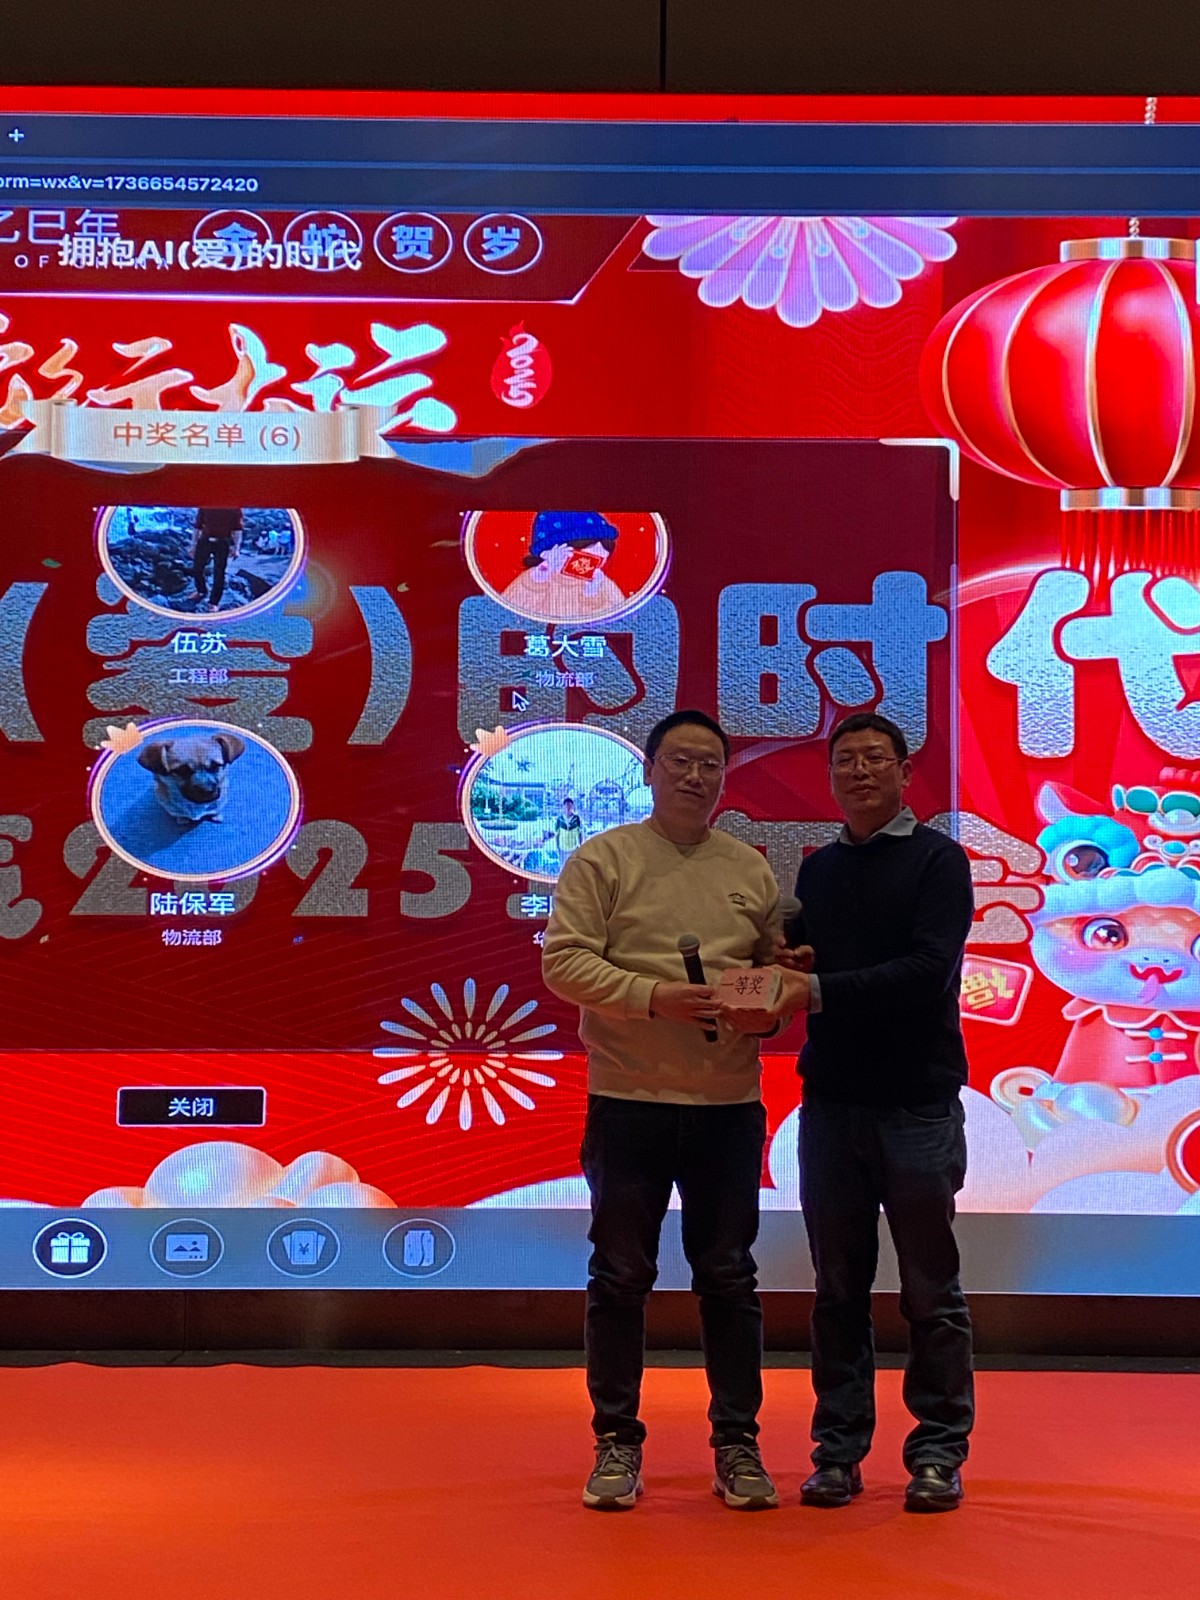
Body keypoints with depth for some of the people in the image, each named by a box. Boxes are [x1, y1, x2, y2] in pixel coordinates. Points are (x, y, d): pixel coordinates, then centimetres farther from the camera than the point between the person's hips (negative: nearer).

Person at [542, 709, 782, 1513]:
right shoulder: (604, 859, -1)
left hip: (728, 1103, 3)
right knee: (622, 1275, 6)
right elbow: (564, 961, -9)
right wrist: (652, 997, -19)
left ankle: (738, 1444, 18)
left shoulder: (751, 870, 10)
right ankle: (618, 1441, 17)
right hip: (628, 1100, -3)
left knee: (729, 1277, 9)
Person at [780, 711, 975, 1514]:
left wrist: (820, 990, -21)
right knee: (839, 1288, 8)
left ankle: (938, 1453, 11)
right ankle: (839, 1450, 15)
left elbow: (929, 970, -15)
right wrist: (788, 965, -4)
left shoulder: (937, 861, -1)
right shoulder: (818, 869, 15)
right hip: (832, 1101, 4)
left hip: (918, 1102, -4)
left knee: (931, 1290, 2)